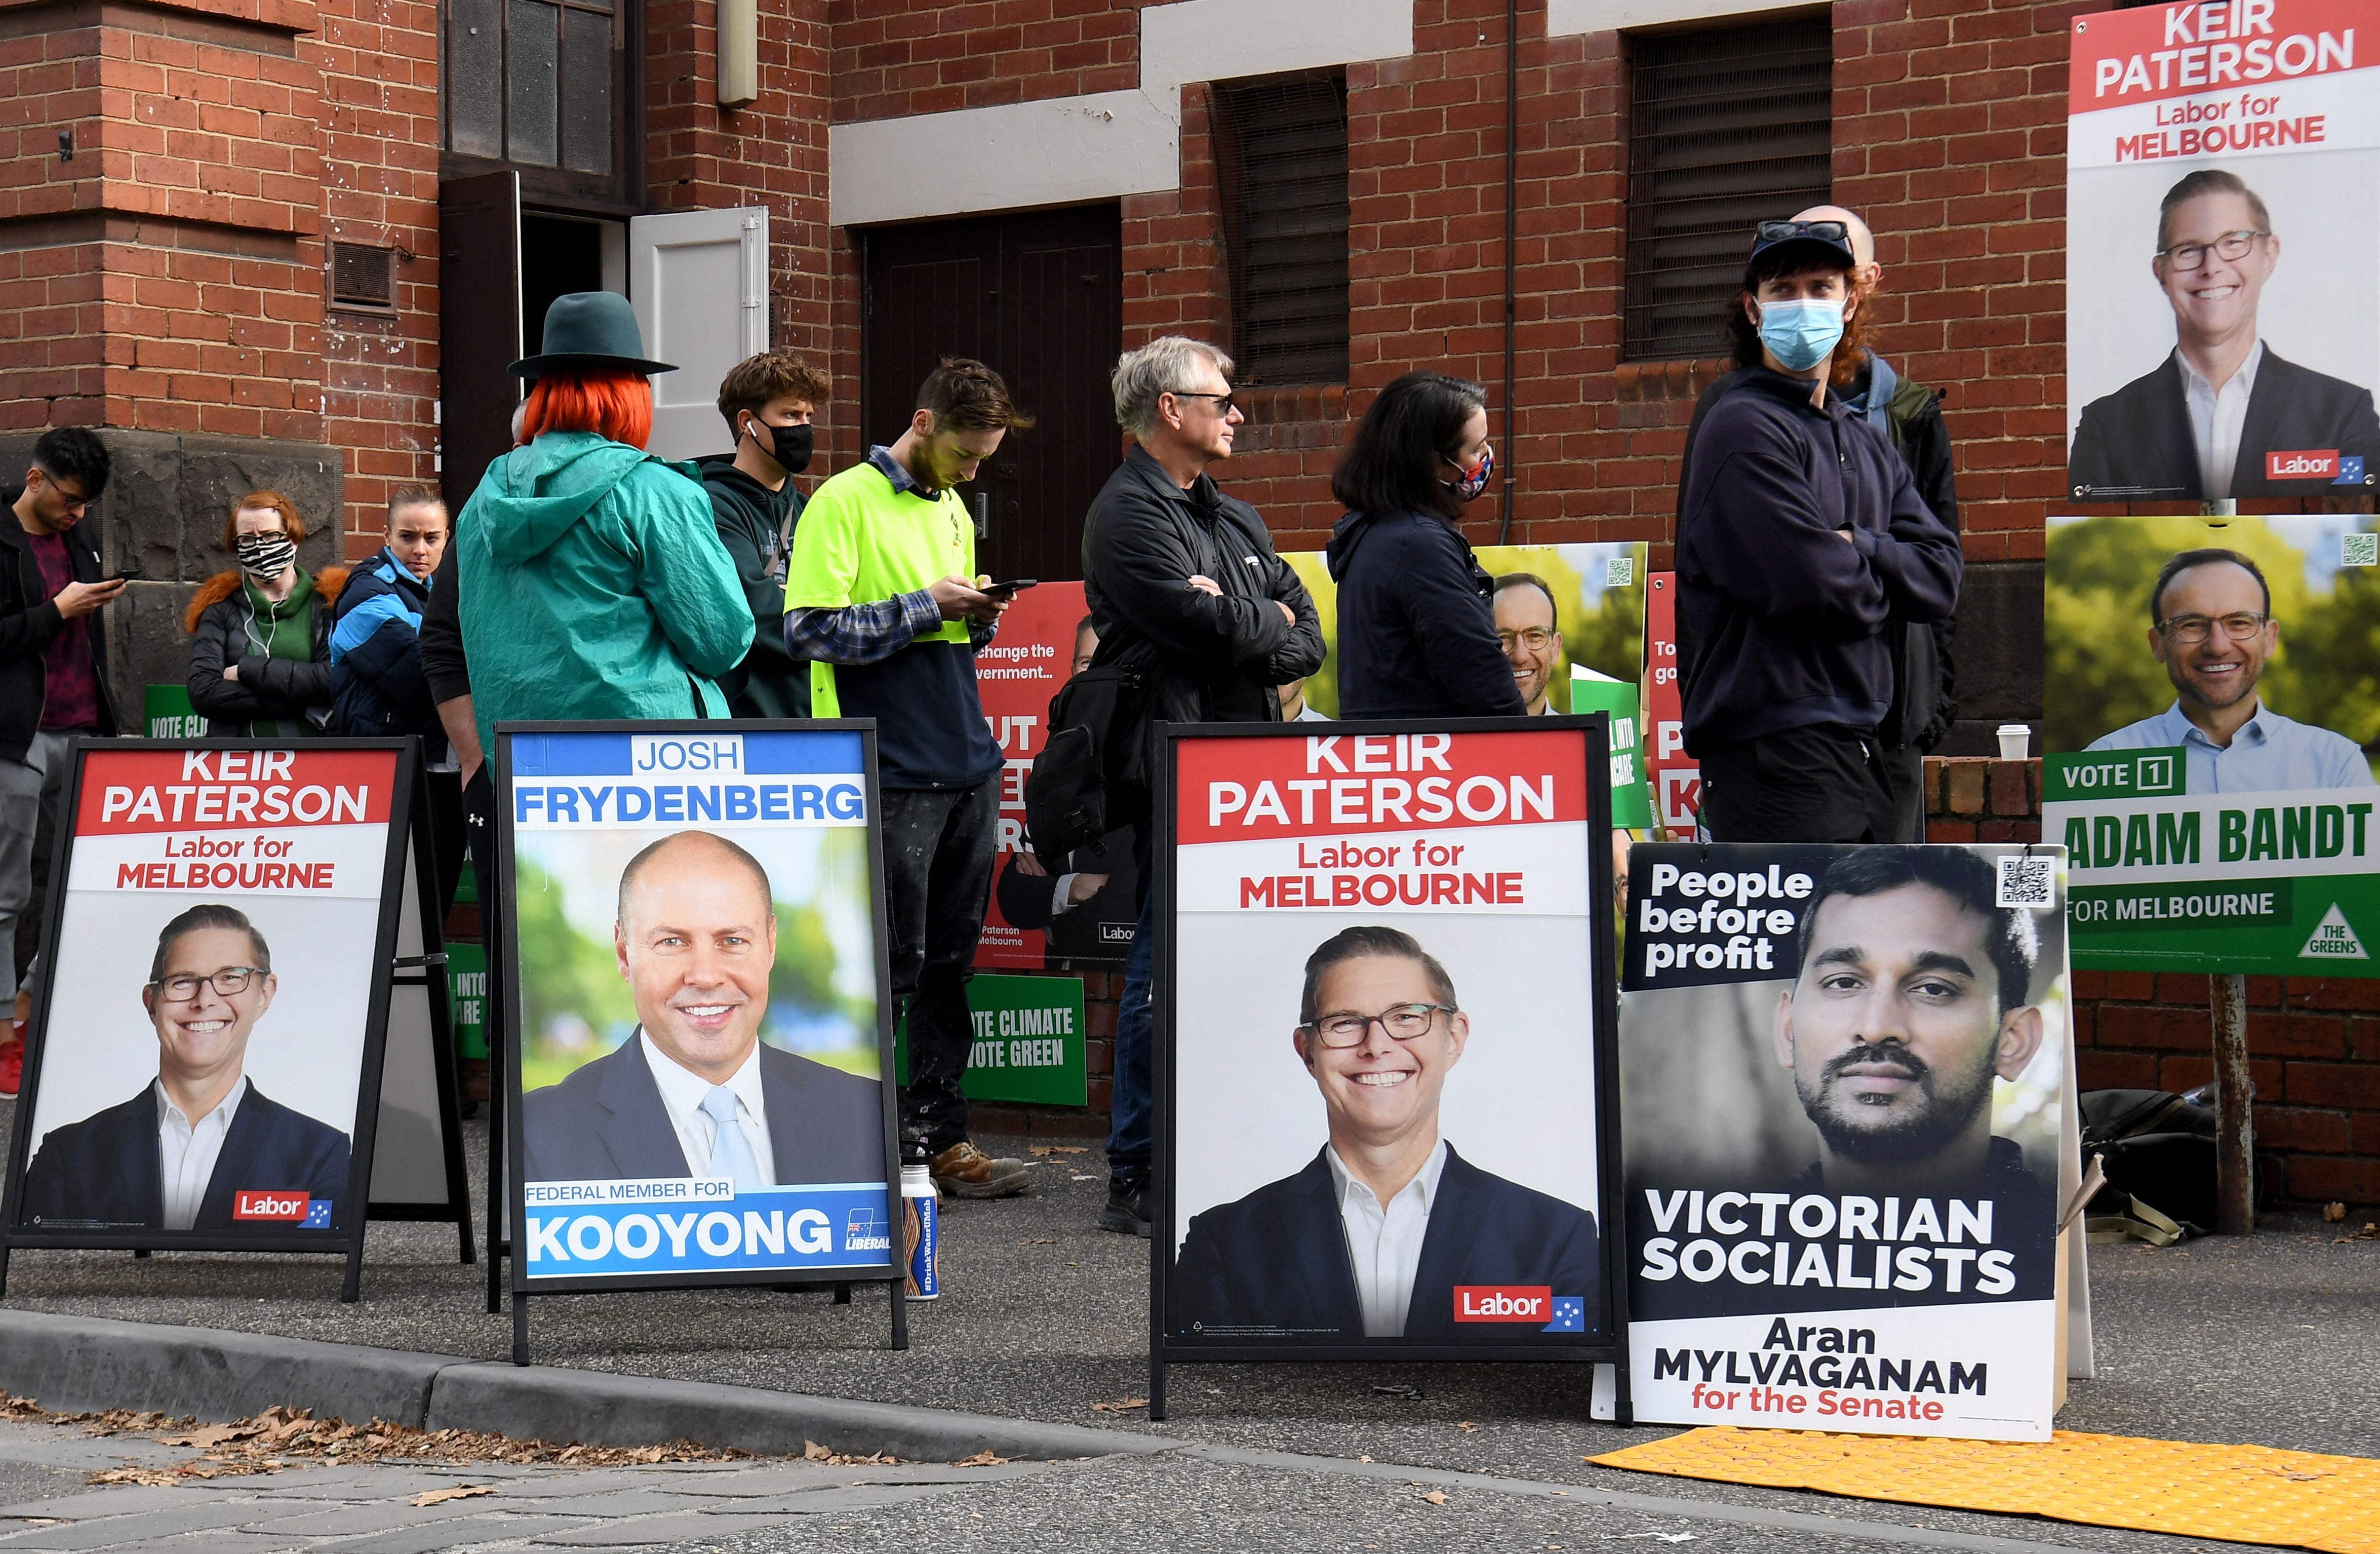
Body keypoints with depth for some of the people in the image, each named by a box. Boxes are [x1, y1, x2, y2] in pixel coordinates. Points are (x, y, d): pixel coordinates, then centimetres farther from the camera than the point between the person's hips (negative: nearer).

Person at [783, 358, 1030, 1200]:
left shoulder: (952, 510, 18)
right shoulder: (845, 501, -6)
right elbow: (809, 631, -13)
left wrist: (976, 620, 3)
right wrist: (925, 607, -15)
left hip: (967, 767, 7)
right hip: (891, 773, -7)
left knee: (951, 962, 8)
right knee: (891, 964, -6)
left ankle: (938, 1134, 14)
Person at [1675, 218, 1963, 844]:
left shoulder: (1866, 442, 19)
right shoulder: (1745, 428, -8)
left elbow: (1942, 577, 9)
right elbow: (1819, 587, -17)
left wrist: (1855, 548, -7)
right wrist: (1874, 580, 3)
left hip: (1862, 754, 8)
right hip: (1775, 757, -8)